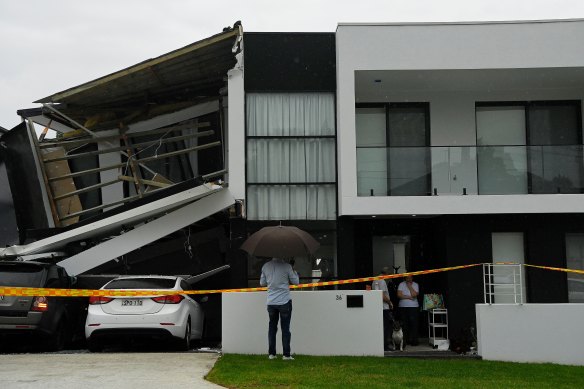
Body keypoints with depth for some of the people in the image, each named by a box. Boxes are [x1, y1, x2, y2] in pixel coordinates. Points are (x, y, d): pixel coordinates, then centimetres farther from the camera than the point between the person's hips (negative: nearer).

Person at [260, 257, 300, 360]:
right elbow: (296, 281, -2)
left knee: (272, 328, 13)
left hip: (271, 302, 3)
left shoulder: (265, 266, 1)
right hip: (284, 301, -3)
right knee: (285, 328, 3)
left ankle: (271, 353, 12)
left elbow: (262, 283, 11)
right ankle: (286, 354, 2)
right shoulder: (286, 266, -11)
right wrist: (294, 272, 16)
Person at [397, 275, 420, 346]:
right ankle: (406, 340, 8)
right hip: (403, 307, 1)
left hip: (413, 307, -1)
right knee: (404, 325, 1)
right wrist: (409, 297, -7)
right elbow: (399, 295, -5)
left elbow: (414, 295, -10)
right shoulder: (401, 284, 6)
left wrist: (409, 286, -5)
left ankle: (414, 341, -3)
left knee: (414, 324, -6)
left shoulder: (415, 285, 5)